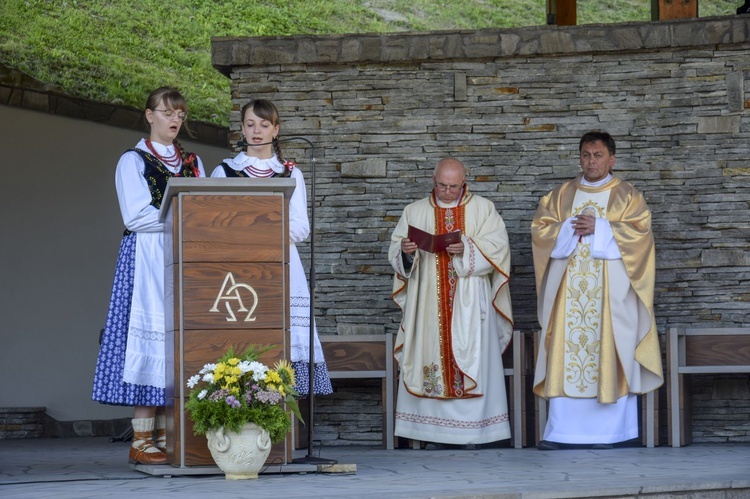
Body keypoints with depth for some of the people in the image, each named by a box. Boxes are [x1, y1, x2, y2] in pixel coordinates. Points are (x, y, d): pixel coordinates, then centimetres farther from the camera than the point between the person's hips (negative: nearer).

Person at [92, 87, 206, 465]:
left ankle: (166, 435, 1)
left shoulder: (192, 163, 19)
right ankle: (141, 440, -11)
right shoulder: (133, 161, 4)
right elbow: (137, 216, -8)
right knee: (148, 337, -11)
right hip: (147, 260, -5)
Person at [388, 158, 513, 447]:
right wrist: (405, 251, -15)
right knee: (430, 357, -3)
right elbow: (396, 252, 8)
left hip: (469, 303, -2)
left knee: (470, 359, -6)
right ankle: (434, 431, -1)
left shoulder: (482, 209, 7)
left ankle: (471, 430, -4)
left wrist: (467, 249, -19)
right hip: (428, 301, 2)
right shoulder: (415, 211, 13)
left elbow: (497, 246, -3)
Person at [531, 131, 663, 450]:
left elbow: (639, 231, -7)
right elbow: (539, 229, 6)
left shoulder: (627, 196, 6)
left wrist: (599, 228, -13)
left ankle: (607, 431, -3)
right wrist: (570, 227, -9)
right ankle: (559, 431, -1)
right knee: (565, 358, -1)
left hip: (609, 293, -3)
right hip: (568, 291, 3)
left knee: (608, 357, -6)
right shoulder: (561, 195, 15)